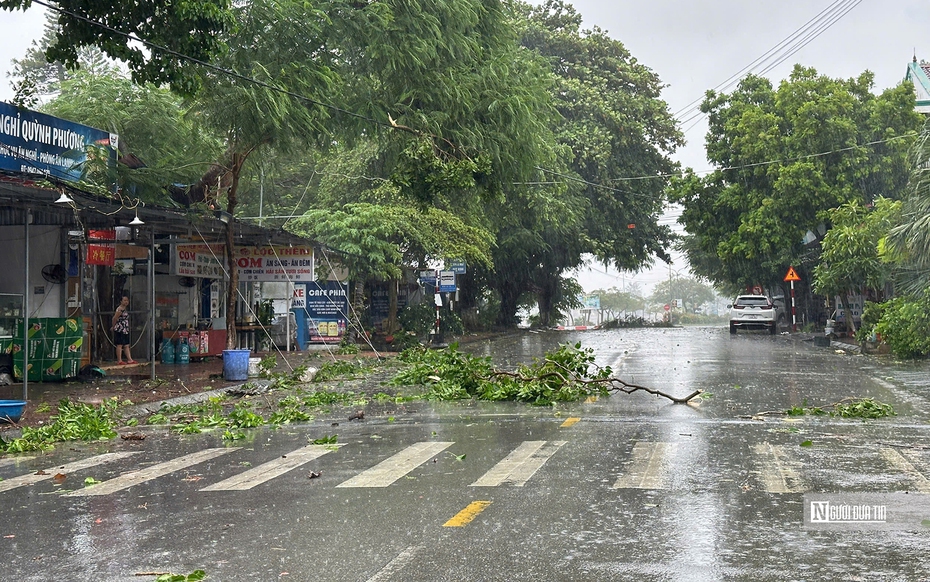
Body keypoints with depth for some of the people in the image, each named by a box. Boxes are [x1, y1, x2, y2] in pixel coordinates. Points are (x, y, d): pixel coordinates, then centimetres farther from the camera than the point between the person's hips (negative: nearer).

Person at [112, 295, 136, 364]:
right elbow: (114, 318, -13)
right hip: (119, 329, -9)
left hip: (125, 330, 9)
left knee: (126, 345, 9)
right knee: (120, 345, -4)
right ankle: (119, 360, 0)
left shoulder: (125, 309, 14)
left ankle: (129, 359, 10)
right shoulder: (120, 309, -15)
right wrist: (114, 327, 1)